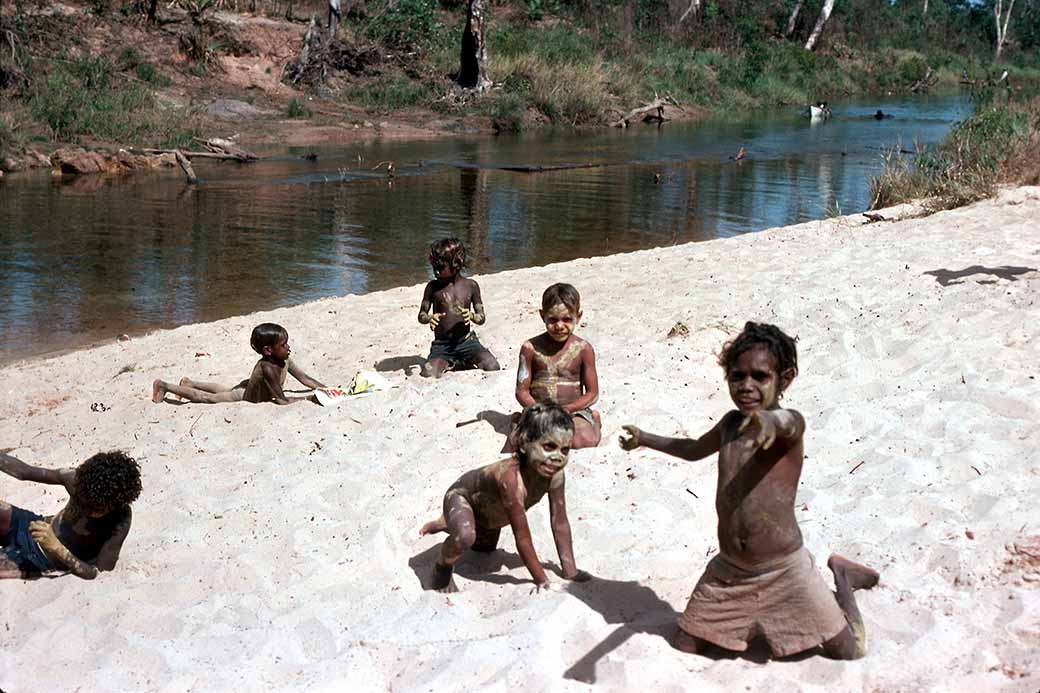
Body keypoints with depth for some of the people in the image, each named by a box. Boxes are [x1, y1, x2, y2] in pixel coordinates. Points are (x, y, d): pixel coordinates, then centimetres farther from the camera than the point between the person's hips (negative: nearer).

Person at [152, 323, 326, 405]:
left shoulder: (284, 360, -18)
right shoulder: (267, 367, -41)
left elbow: (305, 378, -8)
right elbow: (282, 401, -41)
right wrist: (307, 398, -35)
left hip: (248, 387, 8)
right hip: (242, 396, -8)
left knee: (225, 389, 32)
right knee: (207, 397, 5)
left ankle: (189, 383, 53)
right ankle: (164, 386, 18)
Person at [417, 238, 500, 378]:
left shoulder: (471, 286, 2)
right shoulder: (433, 287, 0)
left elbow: (481, 318, 6)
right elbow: (421, 315, 5)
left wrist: (472, 316, -18)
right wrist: (429, 318, -19)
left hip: (467, 341, 1)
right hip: (442, 344, -1)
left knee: (493, 367, -23)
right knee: (429, 374, -29)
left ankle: (463, 362, 8)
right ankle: (449, 363, 5)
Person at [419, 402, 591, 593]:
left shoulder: (555, 473, -28)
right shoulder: (511, 477, -47)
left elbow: (560, 523, -16)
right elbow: (522, 538, -38)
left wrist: (570, 571, -14)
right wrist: (541, 581, -30)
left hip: (487, 504, 7)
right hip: (461, 497, -7)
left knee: (487, 548, 32)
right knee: (465, 537, -39)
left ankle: (447, 524, 55)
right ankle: (443, 567, -6)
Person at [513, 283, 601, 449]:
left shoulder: (583, 349, 0)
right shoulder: (531, 348, 1)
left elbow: (592, 393, 2)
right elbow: (522, 390, 2)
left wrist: (568, 408, -15)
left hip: (575, 411, 1)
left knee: (584, 440, -32)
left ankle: (593, 419, 5)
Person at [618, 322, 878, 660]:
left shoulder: (791, 424, -17)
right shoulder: (731, 423, 3)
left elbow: (787, 423, -44)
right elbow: (693, 449, 26)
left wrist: (770, 420, -68)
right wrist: (644, 439, 34)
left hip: (784, 570, -5)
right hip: (727, 569, 5)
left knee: (848, 650, 3)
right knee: (686, 644, 9)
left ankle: (840, 574, 31)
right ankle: (748, 619, 34)